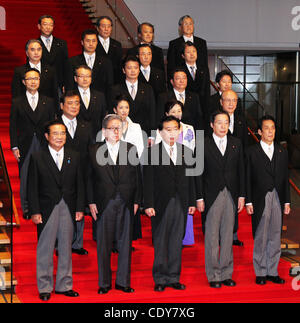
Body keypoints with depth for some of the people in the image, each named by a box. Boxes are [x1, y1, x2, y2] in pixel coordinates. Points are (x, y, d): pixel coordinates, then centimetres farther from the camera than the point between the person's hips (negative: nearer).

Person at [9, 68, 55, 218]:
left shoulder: (48, 102, 9)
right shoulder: (17, 102, 6)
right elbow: (12, 126, 4)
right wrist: (15, 147, -4)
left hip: (44, 146, 1)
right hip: (25, 147, 0)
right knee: (25, 178, 3)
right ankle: (26, 208, 14)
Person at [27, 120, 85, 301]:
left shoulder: (74, 157, 9)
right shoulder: (37, 158, 1)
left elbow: (79, 185, 9)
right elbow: (32, 188, -1)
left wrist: (80, 208, 2)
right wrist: (35, 211, -8)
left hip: (68, 210, 3)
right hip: (47, 210, -3)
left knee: (66, 249, 9)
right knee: (45, 249, 2)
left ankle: (64, 285, 18)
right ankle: (45, 287, 11)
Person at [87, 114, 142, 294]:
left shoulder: (131, 149, 7)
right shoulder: (95, 151, 3)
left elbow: (137, 177, 7)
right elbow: (90, 178, 3)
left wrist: (136, 201, 1)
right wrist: (91, 202, -3)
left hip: (126, 204, 1)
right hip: (104, 204, -1)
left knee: (125, 243, 6)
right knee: (104, 244, 4)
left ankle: (123, 281, 16)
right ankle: (104, 282, 14)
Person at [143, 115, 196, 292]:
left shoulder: (187, 152, 11)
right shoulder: (152, 152, -1)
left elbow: (191, 179, 12)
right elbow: (148, 180, -4)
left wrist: (192, 202, 7)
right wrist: (148, 204, -10)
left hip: (181, 204, 3)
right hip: (161, 204, -3)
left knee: (177, 242, 8)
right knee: (160, 243, 3)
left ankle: (174, 278, 16)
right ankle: (160, 279, 12)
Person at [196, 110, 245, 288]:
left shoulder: (236, 143, 9)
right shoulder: (203, 144, 0)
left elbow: (241, 171, 9)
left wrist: (242, 196, 3)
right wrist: (200, 198, -5)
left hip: (231, 196, 3)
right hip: (212, 196, -3)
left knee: (228, 236, 7)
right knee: (212, 237, 0)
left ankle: (226, 274, 15)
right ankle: (213, 275, 9)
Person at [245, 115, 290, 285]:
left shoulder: (282, 152, 11)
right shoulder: (252, 152, 1)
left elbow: (286, 178, 11)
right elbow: (248, 179, -2)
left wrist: (287, 201, 7)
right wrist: (249, 202, -7)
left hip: (278, 200, 3)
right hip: (260, 200, -3)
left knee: (275, 237, 7)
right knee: (260, 238, 1)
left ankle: (273, 271, 16)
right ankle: (260, 273, 10)